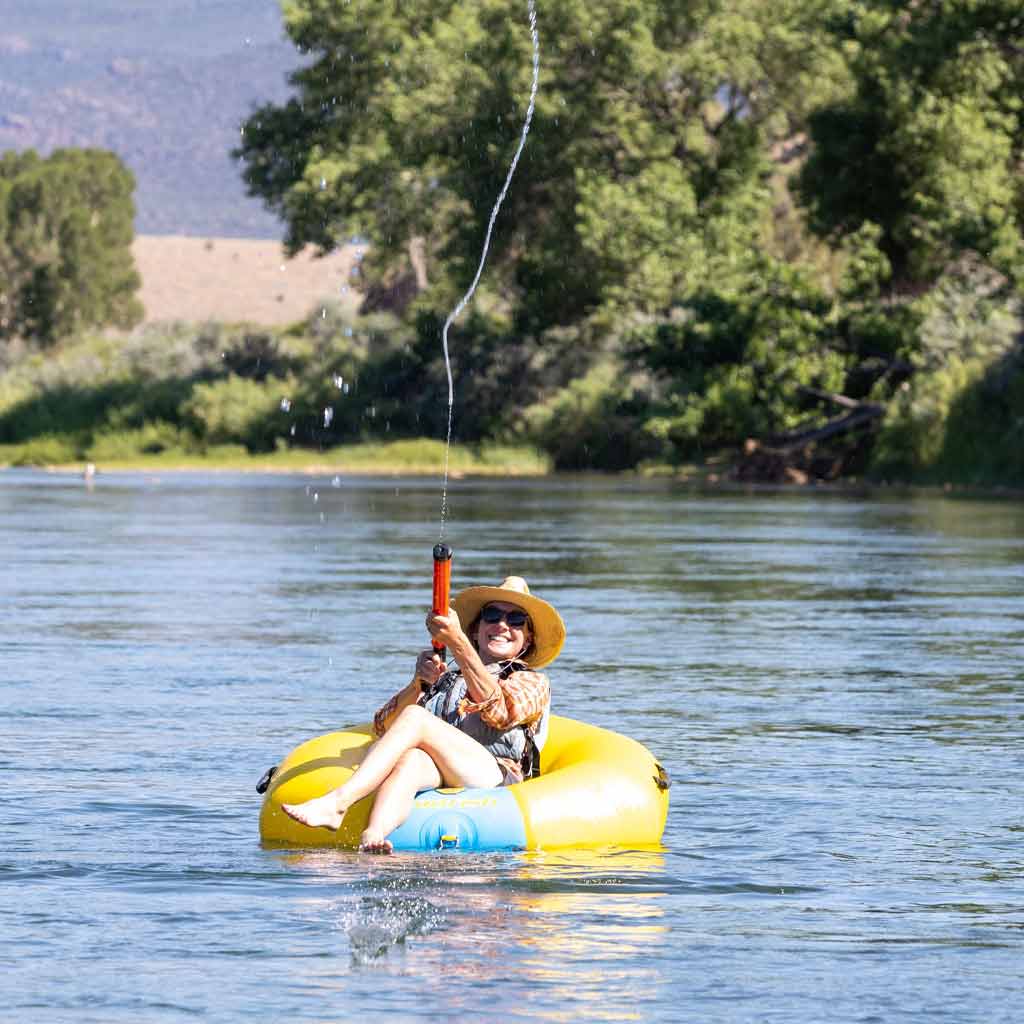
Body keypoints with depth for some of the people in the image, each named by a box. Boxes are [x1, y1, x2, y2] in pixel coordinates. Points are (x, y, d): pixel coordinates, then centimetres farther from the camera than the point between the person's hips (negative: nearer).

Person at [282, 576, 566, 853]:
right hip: (435, 779, 3)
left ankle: (337, 802, -39)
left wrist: (457, 642, -15)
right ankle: (372, 838, -63)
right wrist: (418, 684, 0)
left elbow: (499, 712, -6)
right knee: (411, 760, -34)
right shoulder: (443, 681, 34)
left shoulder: (531, 683, 22)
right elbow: (382, 728, 19)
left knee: (414, 718, -23)